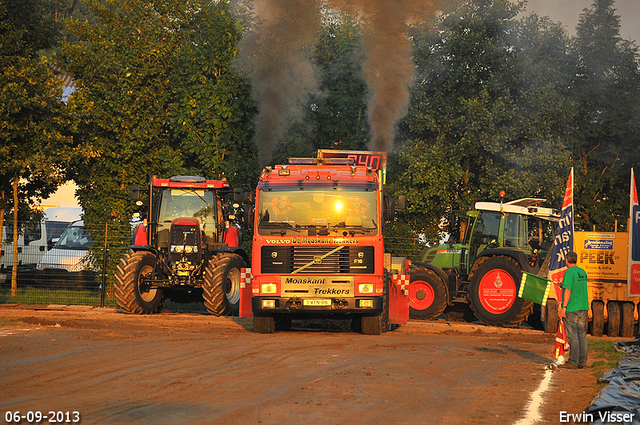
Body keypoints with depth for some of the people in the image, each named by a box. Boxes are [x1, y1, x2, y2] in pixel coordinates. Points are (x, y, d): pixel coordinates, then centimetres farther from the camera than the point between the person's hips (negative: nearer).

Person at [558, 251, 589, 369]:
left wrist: (563, 307, -18)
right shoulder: (583, 272, 12)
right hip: (583, 308, 7)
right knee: (582, 335, 9)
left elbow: (568, 290, -18)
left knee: (572, 336, -5)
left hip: (571, 309, -7)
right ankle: (582, 362, 11)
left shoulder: (569, 272, -11)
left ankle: (573, 362, -4)